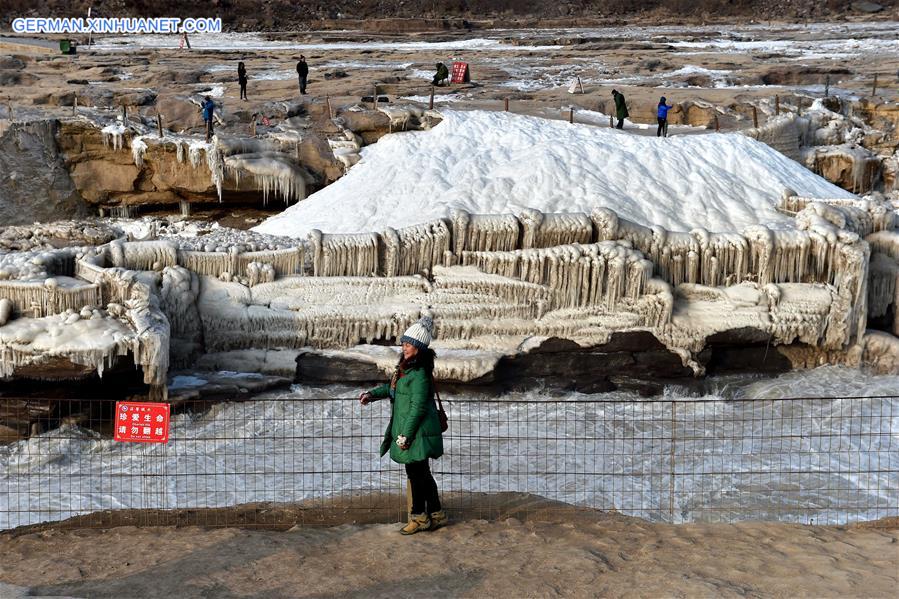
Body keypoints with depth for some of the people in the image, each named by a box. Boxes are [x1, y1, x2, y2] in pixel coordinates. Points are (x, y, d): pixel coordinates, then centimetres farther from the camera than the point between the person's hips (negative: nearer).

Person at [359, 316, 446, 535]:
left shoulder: (419, 373, -21)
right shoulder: (406, 366, 10)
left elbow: (418, 407, -22)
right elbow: (393, 386, 28)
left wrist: (405, 435, -19)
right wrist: (373, 394, 16)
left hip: (418, 433, -10)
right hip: (409, 431, 10)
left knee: (416, 474, 1)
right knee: (422, 473, 16)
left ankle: (419, 517, 14)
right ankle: (436, 514, 27)